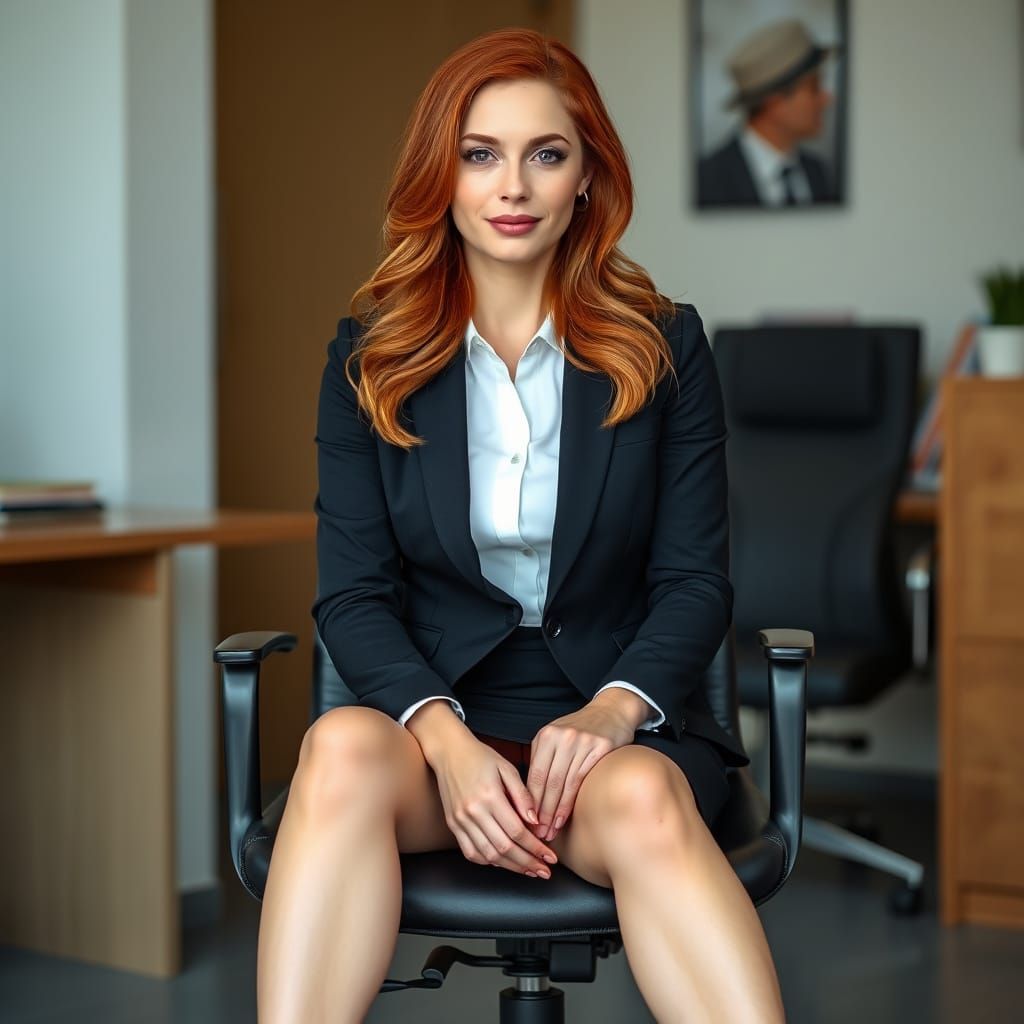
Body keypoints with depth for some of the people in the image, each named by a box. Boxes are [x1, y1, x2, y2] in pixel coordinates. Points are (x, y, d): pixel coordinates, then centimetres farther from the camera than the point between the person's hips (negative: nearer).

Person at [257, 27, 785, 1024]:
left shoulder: (664, 347, 5)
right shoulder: (370, 355, 6)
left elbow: (695, 583, 3)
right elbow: (351, 594, 1)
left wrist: (611, 712, -18)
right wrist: (447, 740, -18)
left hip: (617, 721, 0)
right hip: (430, 709, 1)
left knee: (644, 800, -36)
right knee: (343, 748, -34)